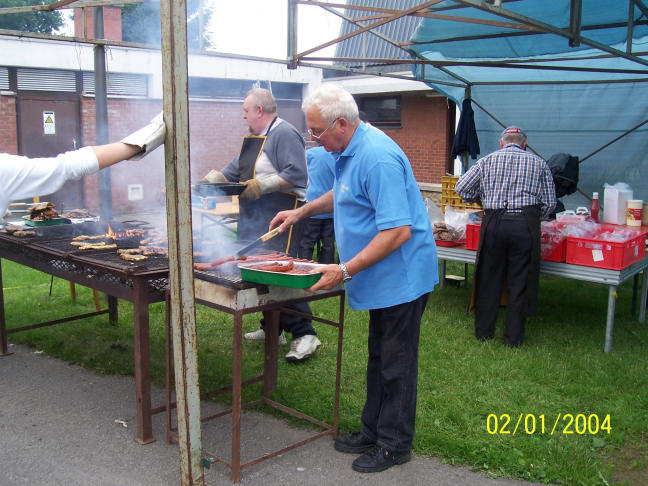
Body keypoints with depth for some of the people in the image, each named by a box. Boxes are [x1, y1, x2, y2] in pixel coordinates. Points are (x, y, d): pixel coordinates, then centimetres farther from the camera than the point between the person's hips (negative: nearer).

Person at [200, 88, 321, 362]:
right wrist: (214, 177, 11)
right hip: (254, 219, 10)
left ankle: (304, 334, -10)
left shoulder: (285, 134, -11)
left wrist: (262, 185, -21)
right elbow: (236, 169, 28)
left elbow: (297, 175, -21)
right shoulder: (253, 138, 20)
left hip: (279, 219, -10)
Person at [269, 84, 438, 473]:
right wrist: (302, 212, 21)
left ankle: (394, 445, 19)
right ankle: (374, 432, 34)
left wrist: (345, 270, -28)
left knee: (396, 363, 3)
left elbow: (398, 231, -30)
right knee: (380, 358, 19)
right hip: (383, 278, 10)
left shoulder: (377, 158, -25)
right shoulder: (350, 150, 7)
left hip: (401, 276, -10)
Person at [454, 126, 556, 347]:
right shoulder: (538, 163, 11)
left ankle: (483, 331, 22)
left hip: (494, 223, 1)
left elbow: (461, 188, 5)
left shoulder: (487, 160, 11)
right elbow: (549, 203, 8)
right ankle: (514, 337, 15)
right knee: (519, 282, 8)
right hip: (526, 224, 0)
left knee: (489, 279, 12)